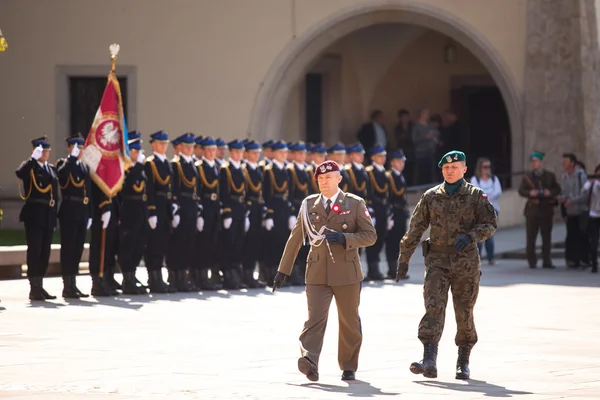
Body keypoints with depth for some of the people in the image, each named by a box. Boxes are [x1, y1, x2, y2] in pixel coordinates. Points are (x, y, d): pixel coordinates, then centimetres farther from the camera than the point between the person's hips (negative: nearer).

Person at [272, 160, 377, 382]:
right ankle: (309, 362, -29)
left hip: (346, 272, -1)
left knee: (349, 321, 8)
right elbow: (295, 238, 14)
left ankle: (349, 367, 22)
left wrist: (344, 238, -17)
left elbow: (370, 236, 0)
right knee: (315, 318, -15)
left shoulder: (355, 204, 3)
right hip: (317, 273, 1)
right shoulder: (309, 204, 10)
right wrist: (284, 270, 13)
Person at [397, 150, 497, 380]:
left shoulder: (476, 196, 4)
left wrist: (470, 236, -19)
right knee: (433, 308, -14)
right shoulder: (431, 197, 8)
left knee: (464, 312, 6)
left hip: (466, 262, -1)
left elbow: (491, 223, -1)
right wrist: (403, 260, 10)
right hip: (437, 260, 1)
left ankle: (463, 361, 19)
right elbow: (415, 230, 11)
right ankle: (429, 361, -23)